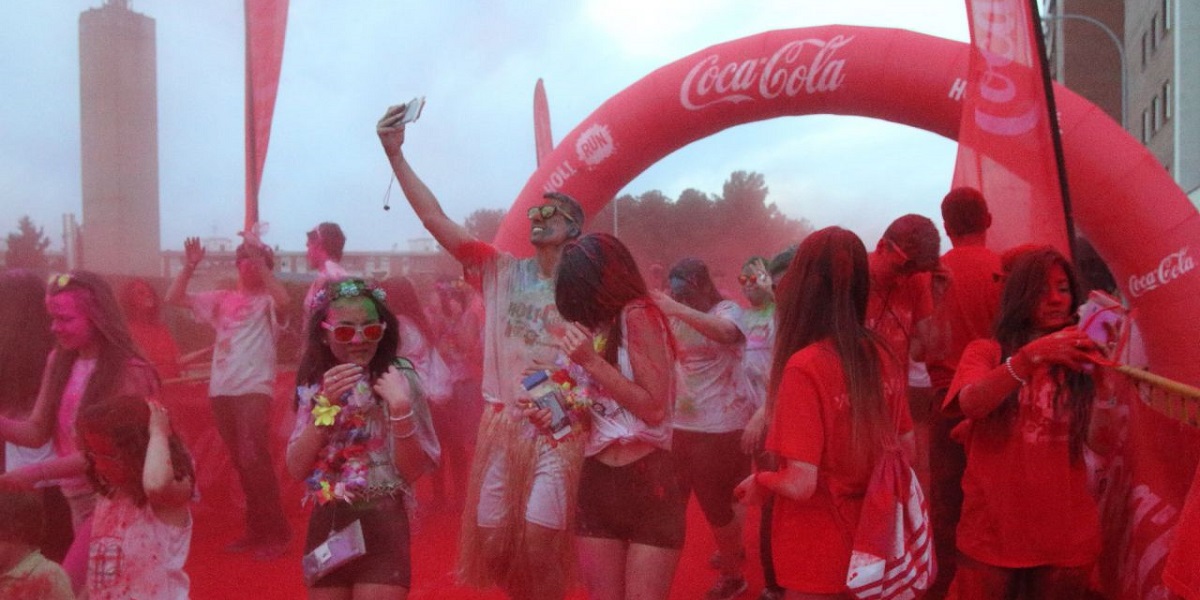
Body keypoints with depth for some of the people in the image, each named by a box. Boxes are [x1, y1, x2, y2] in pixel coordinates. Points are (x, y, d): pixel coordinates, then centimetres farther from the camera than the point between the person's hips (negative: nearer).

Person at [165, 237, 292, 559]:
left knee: (254, 458, -15)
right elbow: (174, 298, 15)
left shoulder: (266, 300, 0)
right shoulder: (221, 299, 15)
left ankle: (277, 533, -6)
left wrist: (260, 262, -23)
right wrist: (190, 266, 1)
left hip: (254, 389, -6)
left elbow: (283, 299, -24)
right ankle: (257, 529, 23)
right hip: (221, 390, 6)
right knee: (240, 461, 12)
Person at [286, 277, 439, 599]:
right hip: (325, 525, 4)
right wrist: (326, 404, -16)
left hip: (381, 526, -4)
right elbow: (297, 469, -5)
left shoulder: (397, 377, -8)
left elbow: (413, 470, -9)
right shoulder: (313, 385, 4)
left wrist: (401, 409, -24)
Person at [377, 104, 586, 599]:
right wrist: (395, 154, -9)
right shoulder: (501, 270, 4)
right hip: (502, 421, 3)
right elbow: (435, 219, -2)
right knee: (491, 541, 8)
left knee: (538, 543, -10)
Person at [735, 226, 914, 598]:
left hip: (818, 550, -6)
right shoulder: (883, 357, -4)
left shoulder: (805, 367, -23)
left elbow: (800, 483, -25)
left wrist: (759, 482, -5)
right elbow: (907, 449, 8)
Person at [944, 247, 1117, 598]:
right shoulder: (986, 351, -1)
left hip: (1066, 533, 2)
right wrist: (1031, 356, -32)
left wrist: (1103, 383, -18)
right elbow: (970, 404, -22)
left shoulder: (1079, 362, 6)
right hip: (991, 530, -2)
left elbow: (1101, 445, -3)